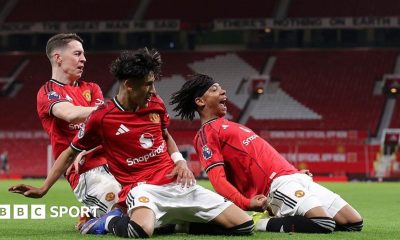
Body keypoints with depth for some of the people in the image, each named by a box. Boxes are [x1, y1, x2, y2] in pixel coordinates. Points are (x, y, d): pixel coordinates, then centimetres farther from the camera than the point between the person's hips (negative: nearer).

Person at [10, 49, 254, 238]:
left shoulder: (156, 104, 6)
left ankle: (179, 220, 13)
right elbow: (71, 153, 4)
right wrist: (43, 189, 3)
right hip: (142, 187, -6)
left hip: (177, 182, 6)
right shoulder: (102, 117, -8)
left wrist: (180, 160, 6)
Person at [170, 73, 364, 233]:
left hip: (295, 178, 10)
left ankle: (282, 215, 9)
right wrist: (246, 203, -29)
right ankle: (265, 224, -12)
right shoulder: (207, 134, -2)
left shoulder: (229, 126, 27)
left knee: (354, 222, 3)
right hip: (278, 184, -10)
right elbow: (218, 178, -14)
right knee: (323, 223, -31)